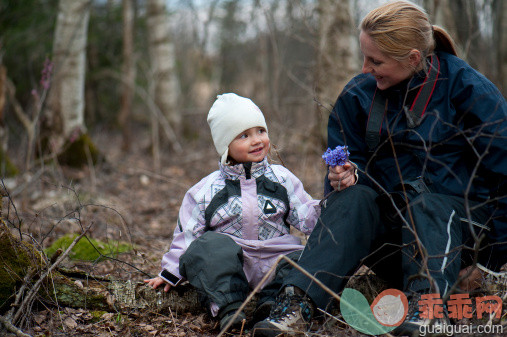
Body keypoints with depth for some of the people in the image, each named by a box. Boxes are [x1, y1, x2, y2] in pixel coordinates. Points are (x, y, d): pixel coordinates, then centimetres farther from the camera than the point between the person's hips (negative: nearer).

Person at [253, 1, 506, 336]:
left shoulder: (464, 86, -7)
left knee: (419, 197, -33)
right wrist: (346, 174, -14)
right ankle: (300, 299, -42)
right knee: (353, 197, -27)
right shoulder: (358, 94, 4)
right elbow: (352, 160, 12)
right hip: (389, 214, 3)